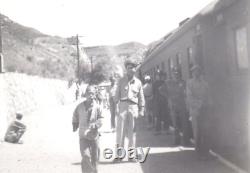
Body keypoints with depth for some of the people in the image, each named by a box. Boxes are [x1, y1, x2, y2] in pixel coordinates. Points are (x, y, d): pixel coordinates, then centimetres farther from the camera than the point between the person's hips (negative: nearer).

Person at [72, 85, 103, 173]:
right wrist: (75, 126, 6)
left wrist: (94, 125, -27)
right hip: (83, 135, 0)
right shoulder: (80, 106, -3)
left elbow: (100, 120, -11)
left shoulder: (97, 107, -7)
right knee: (85, 155, -14)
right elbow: (75, 118, 14)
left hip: (94, 135, 1)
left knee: (94, 157, 12)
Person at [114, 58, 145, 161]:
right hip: (123, 105, -1)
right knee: (120, 129, -6)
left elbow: (141, 97, 14)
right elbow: (117, 95, 8)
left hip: (133, 106, 1)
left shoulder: (138, 82, 11)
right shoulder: (121, 81, 9)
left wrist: (141, 110, 8)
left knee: (132, 131, 3)